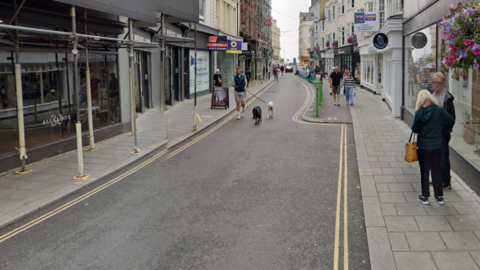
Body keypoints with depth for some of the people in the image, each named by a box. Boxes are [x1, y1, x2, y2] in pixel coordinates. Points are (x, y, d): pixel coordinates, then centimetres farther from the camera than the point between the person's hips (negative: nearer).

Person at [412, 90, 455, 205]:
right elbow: (451, 121, -6)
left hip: (423, 147, -2)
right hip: (437, 146, 2)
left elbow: (415, 130, -9)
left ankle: (425, 196, 15)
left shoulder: (419, 112, -13)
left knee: (424, 171, 10)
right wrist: (439, 126, 8)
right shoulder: (439, 110, -8)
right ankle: (439, 196, 21)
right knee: (436, 170, 14)